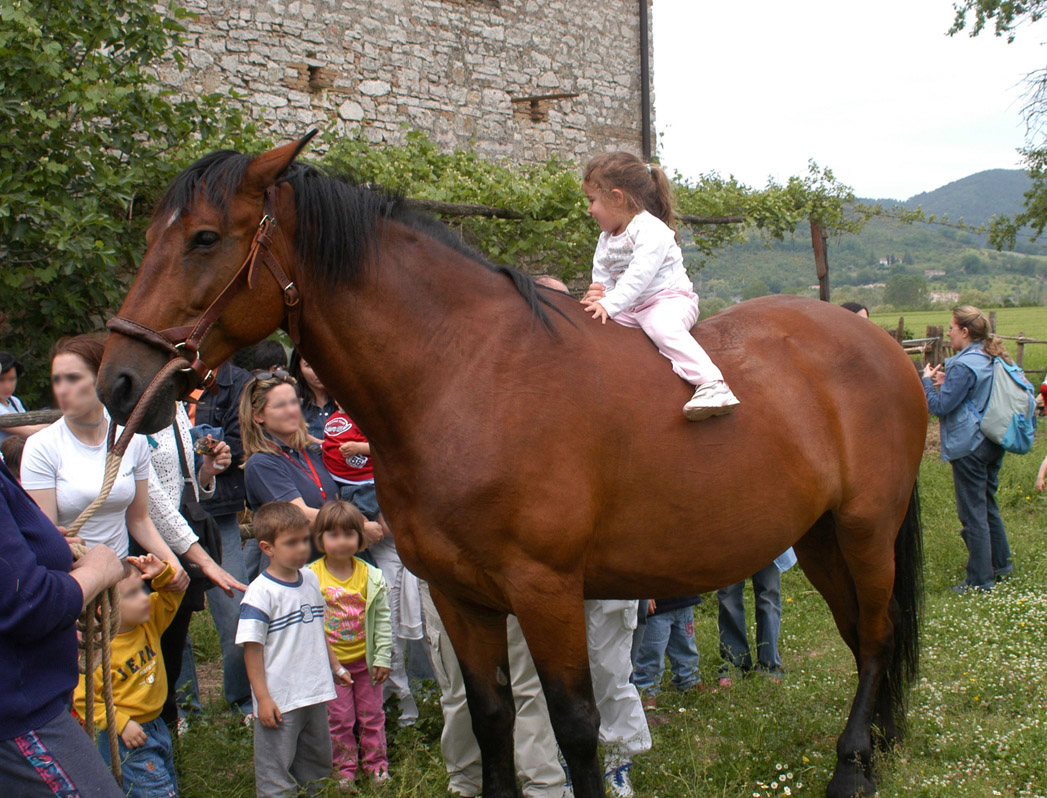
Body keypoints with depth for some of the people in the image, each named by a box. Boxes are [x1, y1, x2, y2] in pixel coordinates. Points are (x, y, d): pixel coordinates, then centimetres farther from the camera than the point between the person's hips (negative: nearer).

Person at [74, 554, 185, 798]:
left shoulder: (148, 622, -3)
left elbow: (173, 594, 10)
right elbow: (83, 699, -21)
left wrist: (161, 572, -11)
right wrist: (121, 724, -24)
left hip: (156, 725, 8)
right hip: (126, 739, -8)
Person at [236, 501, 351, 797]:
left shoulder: (311, 579, 5)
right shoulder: (260, 592, -17)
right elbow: (252, 648, -16)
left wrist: (335, 666, 22)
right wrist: (262, 698, -17)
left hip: (316, 693, 7)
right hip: (279, 700, -7)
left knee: (317, 764, 20)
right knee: (276, 774, 2)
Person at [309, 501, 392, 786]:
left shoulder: (371, 576, -4)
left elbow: (383, 619, 1)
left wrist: (382, 656, -2)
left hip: (365, 660, 1)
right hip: (330, 663, -1)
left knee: (371, 715, 11)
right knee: (339, 719, 6)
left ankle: (376, 765, 26)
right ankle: (344, 769, 20)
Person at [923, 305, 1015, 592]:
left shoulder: (964, 366, -20)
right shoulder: (991, 360, 7)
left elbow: (940, 406, -19)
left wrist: (927, 380, -4)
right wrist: (948, 382, 9)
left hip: (969, 447, -9)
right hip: (994, 444, 9)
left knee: (972, 512, 0)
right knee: (987, 504, 23)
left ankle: (980, 580, 7)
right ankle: (1001, 562, 35)